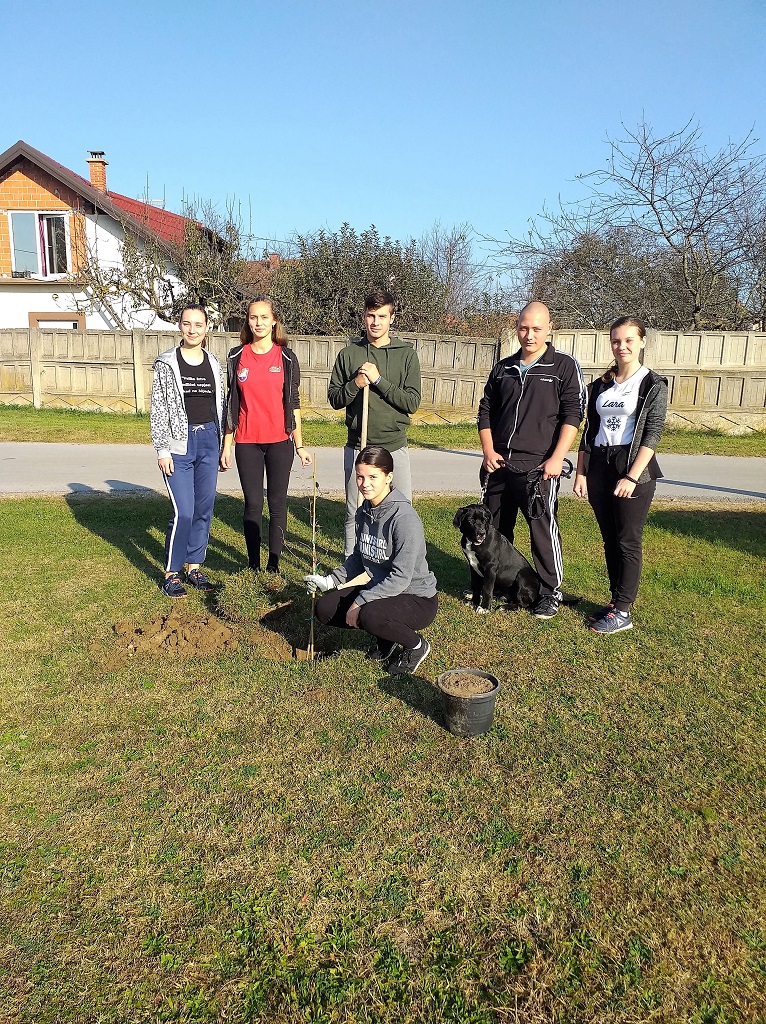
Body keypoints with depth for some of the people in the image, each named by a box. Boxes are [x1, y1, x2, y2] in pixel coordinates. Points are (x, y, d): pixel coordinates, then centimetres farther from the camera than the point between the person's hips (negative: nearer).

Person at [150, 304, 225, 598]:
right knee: (183, 512, -9)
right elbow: (158, 409, -4)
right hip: (179, 443, -4)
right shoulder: (167, 363, -2)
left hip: (209, 441, 4)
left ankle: (194, 566, 22)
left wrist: (222, 446, 12)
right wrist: (162, 449, -9)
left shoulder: (214, 364, 9)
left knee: (204, 509, 8)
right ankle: (171, 573, 7)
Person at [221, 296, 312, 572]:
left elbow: (293, 403, 4)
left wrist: (299, 445, 2)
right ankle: (253, 565, 16)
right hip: (247, 442, 1)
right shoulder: (237, 357, 5)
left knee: (277, 503, 4)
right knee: (253, 504, 6)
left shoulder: (286, 357, 2)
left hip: (279, 441, -1)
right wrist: (226, 445, 4)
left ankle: (273, 565, 14)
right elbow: (232, 404, 8)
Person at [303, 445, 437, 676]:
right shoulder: (363, 512, 1)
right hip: (379, 589, 8)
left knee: (370, 615, -35)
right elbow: (358, 559, 14)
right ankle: (386, 638, 13)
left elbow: (400, 577, -27)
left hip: (417, 599, -8)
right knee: (325, 609, -3)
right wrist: (330, 580, 1)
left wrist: (360, 602, -25)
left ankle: (417, 645, -3)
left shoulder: (404, 517, -25)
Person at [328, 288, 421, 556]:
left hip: (394, 446, -1)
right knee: (354, 513, 11)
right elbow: (334, 398, 6)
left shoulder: (406, 354, 0)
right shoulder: (349, 354, 4)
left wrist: (378, 380, -15)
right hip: (357, 446, 1)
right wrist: (355, 385, -13)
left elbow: (412, 402, -7)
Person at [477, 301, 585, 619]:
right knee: (494, 529, 12)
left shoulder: (564, 366, 0)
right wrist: (488, 451, 3)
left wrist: (557, 458, -14)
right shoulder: (503, 368, 13)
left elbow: (572, 414, -6)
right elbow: (485, 411, 16)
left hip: (538, 468, -5)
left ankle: (551, 593, 12)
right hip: (498, 465, 5)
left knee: (543, 530, -2)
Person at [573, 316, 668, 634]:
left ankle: (622, 611, 5)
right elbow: (589, 431, 13)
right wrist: (580, 472, 6)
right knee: (609, 540, 11)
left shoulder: (653, 385, -3)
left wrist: (632, 477, -20)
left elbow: (652, 434, -11)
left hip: (633, 468, -5)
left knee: (628, 541, -1)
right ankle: (615, 601, 22)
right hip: (599, 467, 5)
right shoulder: (601, 385, 12)